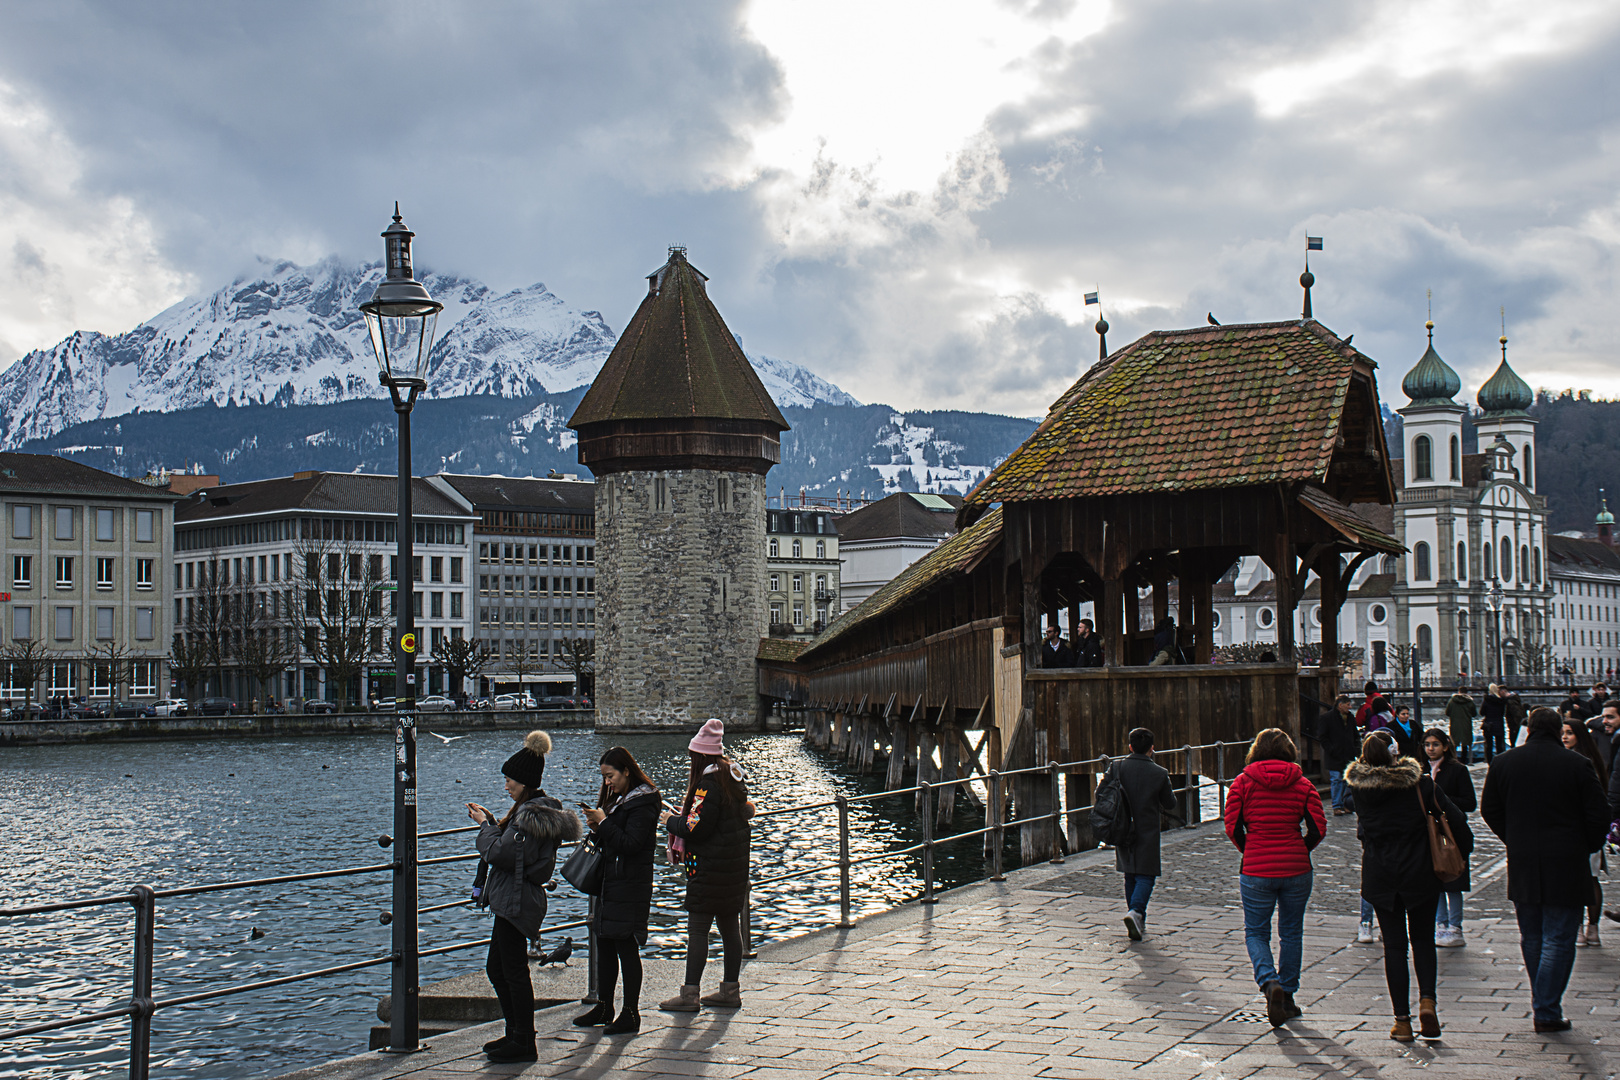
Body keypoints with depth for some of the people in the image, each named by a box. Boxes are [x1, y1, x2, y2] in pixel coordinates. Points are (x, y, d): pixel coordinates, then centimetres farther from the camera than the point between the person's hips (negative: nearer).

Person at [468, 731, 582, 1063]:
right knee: (497, 968, 17)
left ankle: (523, 1044, 3)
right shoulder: (535, 808, 15)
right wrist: (489, 821, 13)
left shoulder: (532, 814, -19)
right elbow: (512, 846, 20)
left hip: (517, 902, -11)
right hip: (512, 901, 11)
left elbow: (501, 853, -23)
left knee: (514, 972, -4)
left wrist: (486, 824, -8)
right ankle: (516, 1033, 26)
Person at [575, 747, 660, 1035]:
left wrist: (603, 823, -16)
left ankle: (631, 1016, -1)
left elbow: (630, 844, -21)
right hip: (609, 882, 9)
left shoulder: (642, 803, -13)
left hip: (630, 886, -9)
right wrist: (597, 829, 0)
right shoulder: (616, 798, 16)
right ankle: (604, 1008, 21)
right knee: (604, 945, 12)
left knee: (626, 947, -6)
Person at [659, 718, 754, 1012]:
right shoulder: (733, 777, 10)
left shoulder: (708, 783, -17)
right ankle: (730, 990, 19)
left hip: (709, 867, -9)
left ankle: (689, 995, -5)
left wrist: (670, 820, -2)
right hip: (735, 865, 9)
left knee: (697, 928, -6)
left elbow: (696, 827, -21)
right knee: (730, 926, 13)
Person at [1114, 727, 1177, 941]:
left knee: (1130, 876, 15)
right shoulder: (1159, 773, -9)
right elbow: (1170, 804, 1)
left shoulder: (1117, 767, -4)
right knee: (1145, 876, 1)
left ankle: (1138, 922, 21)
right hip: (1147, 832, -3)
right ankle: (1135, 911, -23)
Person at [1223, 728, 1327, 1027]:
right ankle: (1286, 998, 21)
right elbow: (1318, 828, -6)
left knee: (1256, 932, 10)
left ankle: (1269, 982, -15)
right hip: (1296, 869, 2)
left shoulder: (1243, 782, -2)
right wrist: (1298, 852, 10)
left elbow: (1233, 827, -7)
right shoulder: (1302, 784, 1)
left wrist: (1250, 853, 9)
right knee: (1291, 933, 15)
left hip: (1256, 870, -2)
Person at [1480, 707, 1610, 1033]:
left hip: (1522, 864, 4)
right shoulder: (1577, 764, -10)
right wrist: (1587, 847, 10)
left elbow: (1489, 810, 10)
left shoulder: (1502, 763, 1)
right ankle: (1548, 1012, -4)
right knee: (1558, 939, 0)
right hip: (1566, 864, -4)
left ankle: (1542, 1006, 23)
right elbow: (1599, 815, -6)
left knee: (1531, 938, 17)